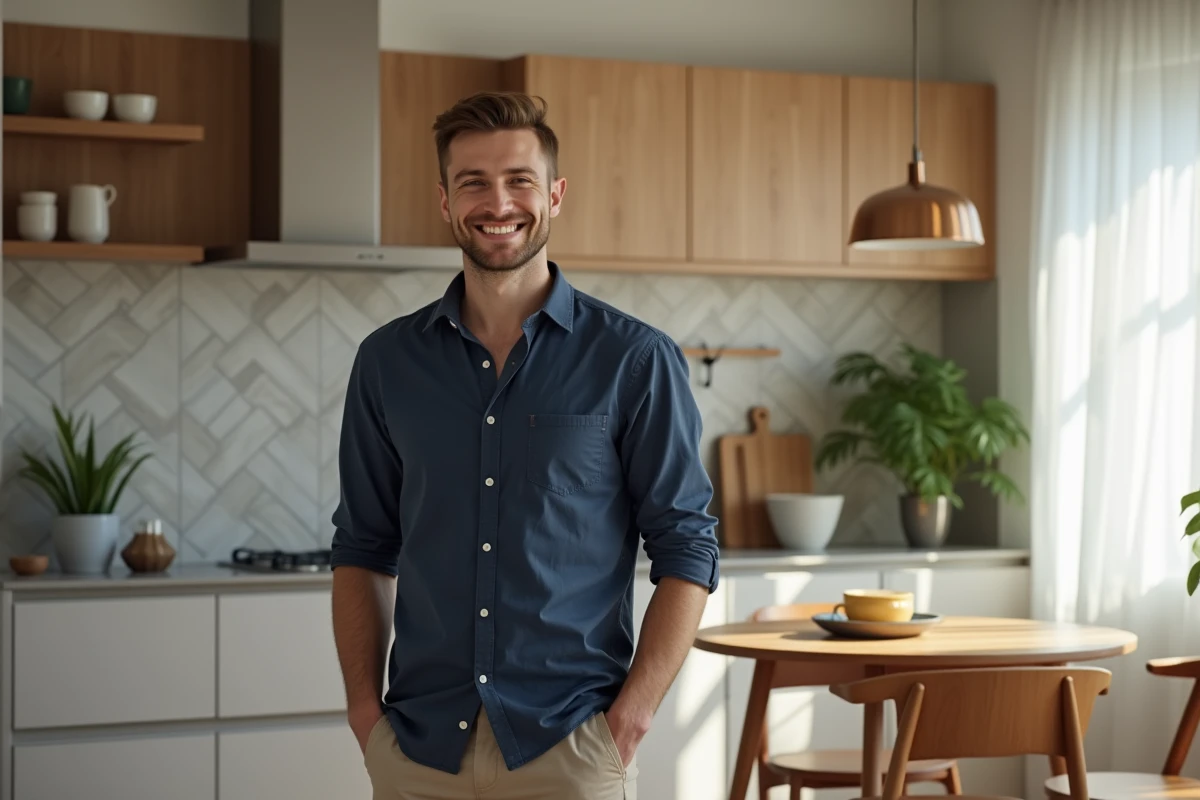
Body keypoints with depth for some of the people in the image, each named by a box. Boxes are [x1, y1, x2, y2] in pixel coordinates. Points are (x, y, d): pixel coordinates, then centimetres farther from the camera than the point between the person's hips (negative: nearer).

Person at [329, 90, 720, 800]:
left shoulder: (635, 360, -2)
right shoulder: (389, 360, 6)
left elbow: (687, 551, -2)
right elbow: (363, 549, 11)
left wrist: (631, 716, -10)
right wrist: (364, 707, 1)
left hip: (572, 743, -2)